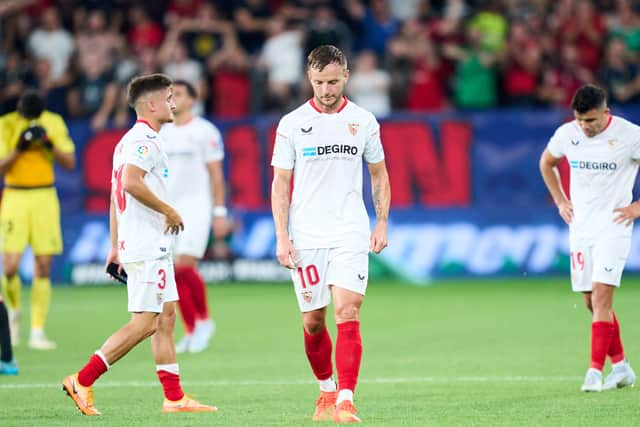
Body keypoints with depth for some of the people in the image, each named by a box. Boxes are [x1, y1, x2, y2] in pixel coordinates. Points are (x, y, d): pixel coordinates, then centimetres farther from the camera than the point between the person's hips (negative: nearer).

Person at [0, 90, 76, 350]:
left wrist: (49, 144, -17)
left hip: (45, 198, 1)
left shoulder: (54, 123, 1)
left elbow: (70, 162, -1)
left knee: (42, 269, -3)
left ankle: (37, 332, 2)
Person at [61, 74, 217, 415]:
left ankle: (174, 397, 10)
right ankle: (82, 381, -9)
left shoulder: (131, 141, 19)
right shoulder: (143, 141, -13)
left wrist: (115, 246, 23)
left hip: (153, 246, 11)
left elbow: (116, 195, 21)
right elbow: (131, 183, -28)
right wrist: (169, 211, -17)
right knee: (144, 322, -10)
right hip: (147, 248, -11)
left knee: (166, 317, 10)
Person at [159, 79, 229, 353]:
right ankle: (190, 331, 9)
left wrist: (220, 213, -7)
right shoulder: (161, 133, 13)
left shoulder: (204, 131, -2)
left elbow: (216, 175, -3)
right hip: (167, 208, 5)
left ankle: (204, 320, 2)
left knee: (184, 265, -16)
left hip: (195, 206, -5)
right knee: (175, 273, 0)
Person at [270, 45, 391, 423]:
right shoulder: (292, 124, 1)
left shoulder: (364, 121, 4)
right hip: (306, 236, 0)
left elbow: (379, 174, 15)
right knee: (313, 322, 5)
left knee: (348, 314, -14)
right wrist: (282, 237, -6)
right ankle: (327, 389, 27)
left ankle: (346, 399, -16)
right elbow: (280, 184, 2)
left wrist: (382, 223, 6)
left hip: (351, 235, 0)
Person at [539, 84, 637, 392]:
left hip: (613, 226, -5)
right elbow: (546, 162, 21)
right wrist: (560, 202, 12)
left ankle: (595, 371, -15)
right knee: (592, 302, 7)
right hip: (580, 227, 5)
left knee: (601, 296, -16)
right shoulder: (566, 134, 1)